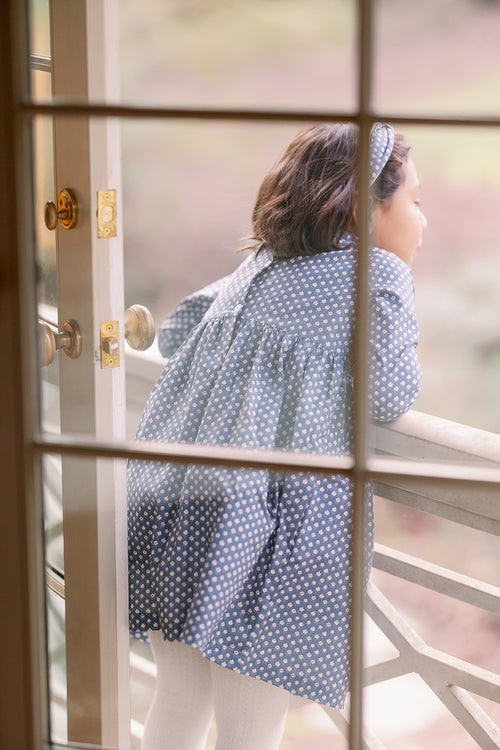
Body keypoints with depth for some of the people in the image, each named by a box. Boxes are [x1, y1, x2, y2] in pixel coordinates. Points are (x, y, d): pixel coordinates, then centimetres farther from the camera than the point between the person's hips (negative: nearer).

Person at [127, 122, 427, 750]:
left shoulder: (262, 263, 22)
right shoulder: (378, 272, 2)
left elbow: (174, 332, 26)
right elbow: (389, 396, -5)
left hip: (170, 498, 7)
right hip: (264, 514, -7)